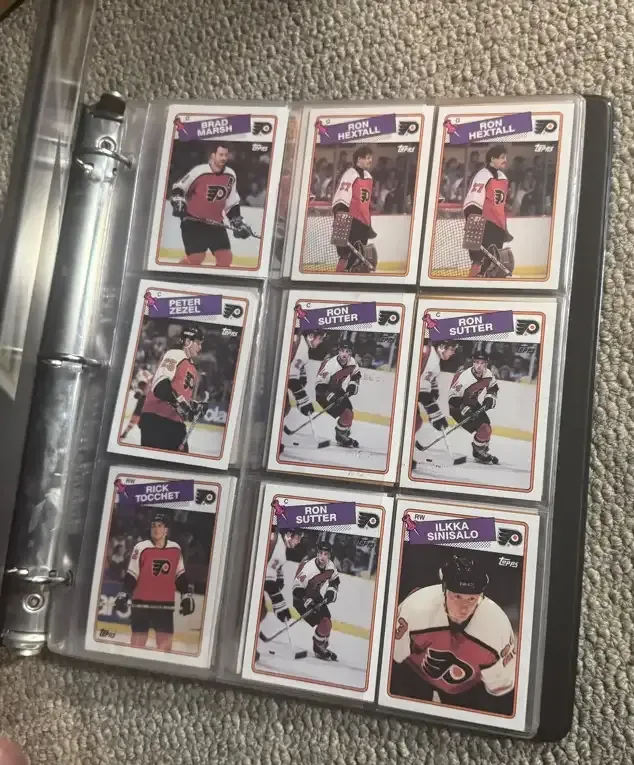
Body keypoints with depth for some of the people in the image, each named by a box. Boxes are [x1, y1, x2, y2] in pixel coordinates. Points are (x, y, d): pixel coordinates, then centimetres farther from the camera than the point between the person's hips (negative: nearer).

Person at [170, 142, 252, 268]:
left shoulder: (230, 176, 2)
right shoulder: (199, 171, -15)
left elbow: (232, 203, 11)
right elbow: (178, 188, -5)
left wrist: (238, 222, 5)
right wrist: (178, 202, -21)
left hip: (215, 224, 6)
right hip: (193, 221, -6)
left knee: (226, 257, 0)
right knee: (197, 258, -14)